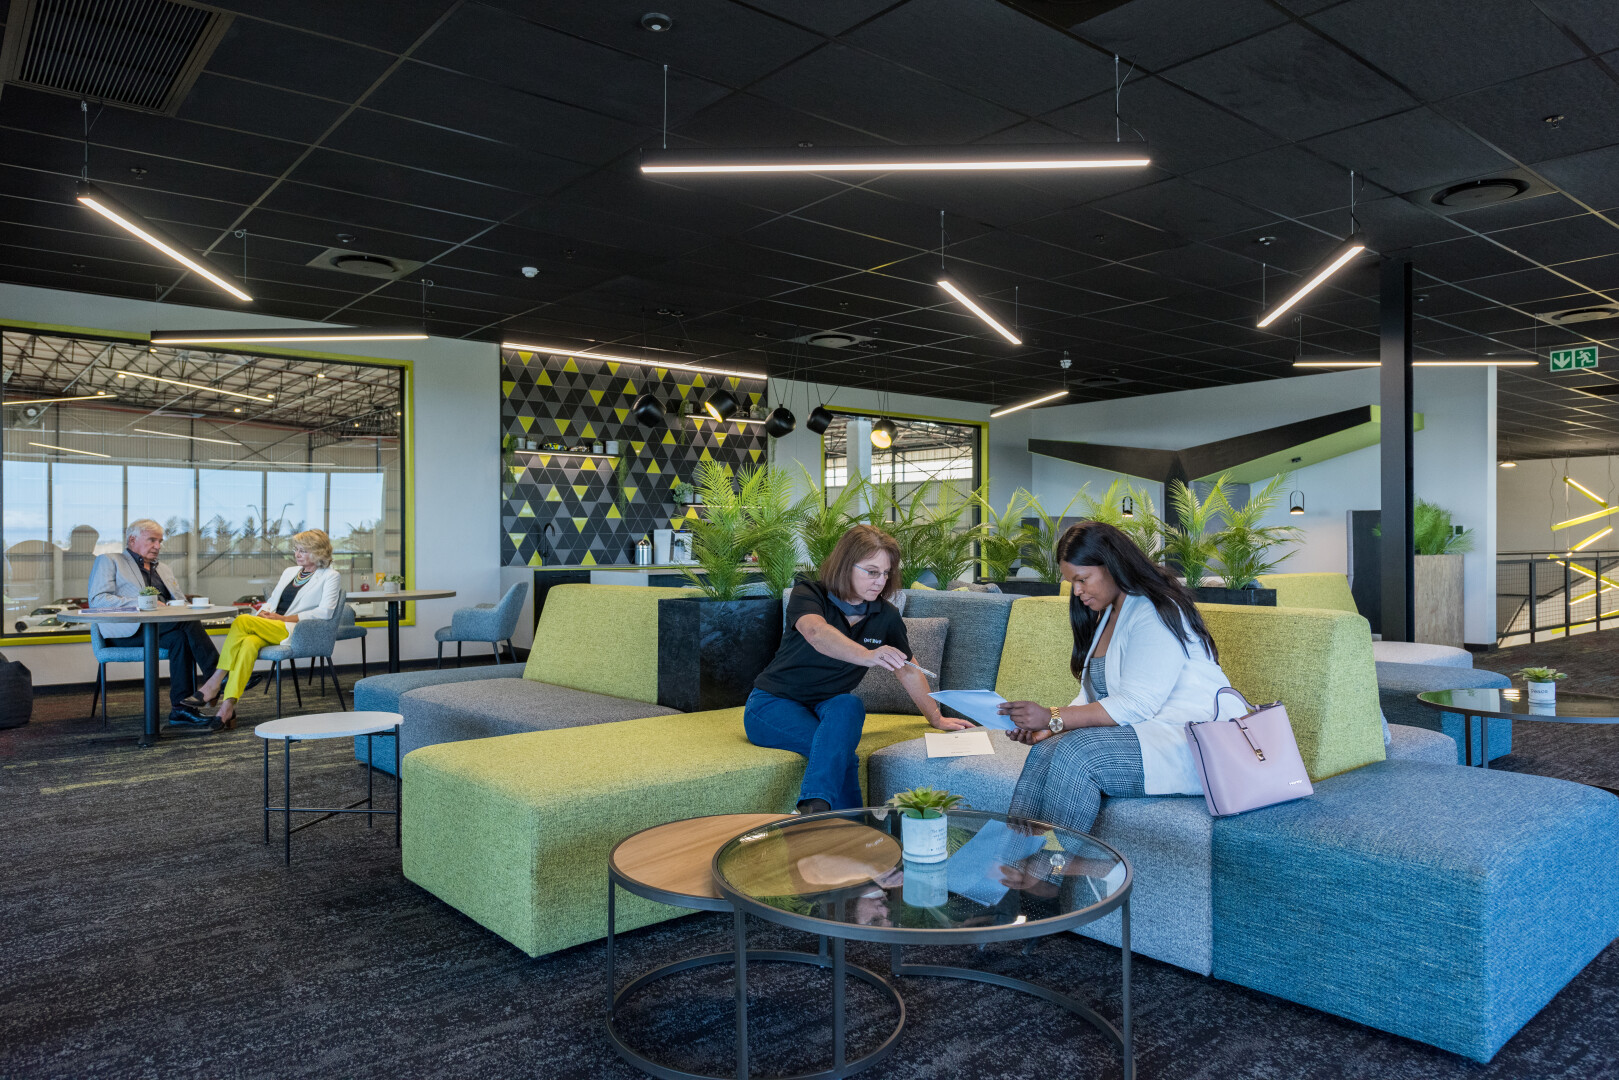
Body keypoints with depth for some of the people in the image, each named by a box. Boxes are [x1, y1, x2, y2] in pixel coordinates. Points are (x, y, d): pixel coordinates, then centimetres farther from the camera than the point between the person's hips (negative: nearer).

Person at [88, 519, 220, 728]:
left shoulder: (163, 570, 32)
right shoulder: (108, 561, 13)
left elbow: (181, 602, 26)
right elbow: (97, 600, -3)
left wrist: (177, 605, -1)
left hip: (166, 626, 5)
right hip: (126, 629, -5)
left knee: (181, 637, -32)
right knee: (187, 622, -32)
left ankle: (182, 707, -35)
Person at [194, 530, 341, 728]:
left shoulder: (330, 577, 5)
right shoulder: (289, 572, 28)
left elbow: (325, 612, -7)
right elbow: (272, 600, 26)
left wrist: (283, 618, -13)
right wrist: (263, 613, 0)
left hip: (295, 631, -5)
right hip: (270, 629, 5)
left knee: (242, 621, -26)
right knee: (249, 643, -31)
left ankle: (216, 681, -23)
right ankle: (227, 707, -39)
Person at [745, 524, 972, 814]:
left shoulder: (885, 615, 2)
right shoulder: (807, 595, -13)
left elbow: (908, 671, 15)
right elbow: (816, 632, -36)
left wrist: (936, 718, 11)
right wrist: (866, 655, -54)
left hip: (828, 710, 4)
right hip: (773, 705, -4)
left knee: (849, 705, -36)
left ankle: (814, 807, -48)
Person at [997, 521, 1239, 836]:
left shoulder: (1155, 613, -13)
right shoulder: (1106, 615, 17)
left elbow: (1136, 706, -20)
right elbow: (1093, 696, 15)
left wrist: (1054, 718, -22)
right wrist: (1044, 726, -2)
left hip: (1189, 740, -8)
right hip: (1138, 733, 8)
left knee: (1075, 753, -30)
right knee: (1046, 750, -18)